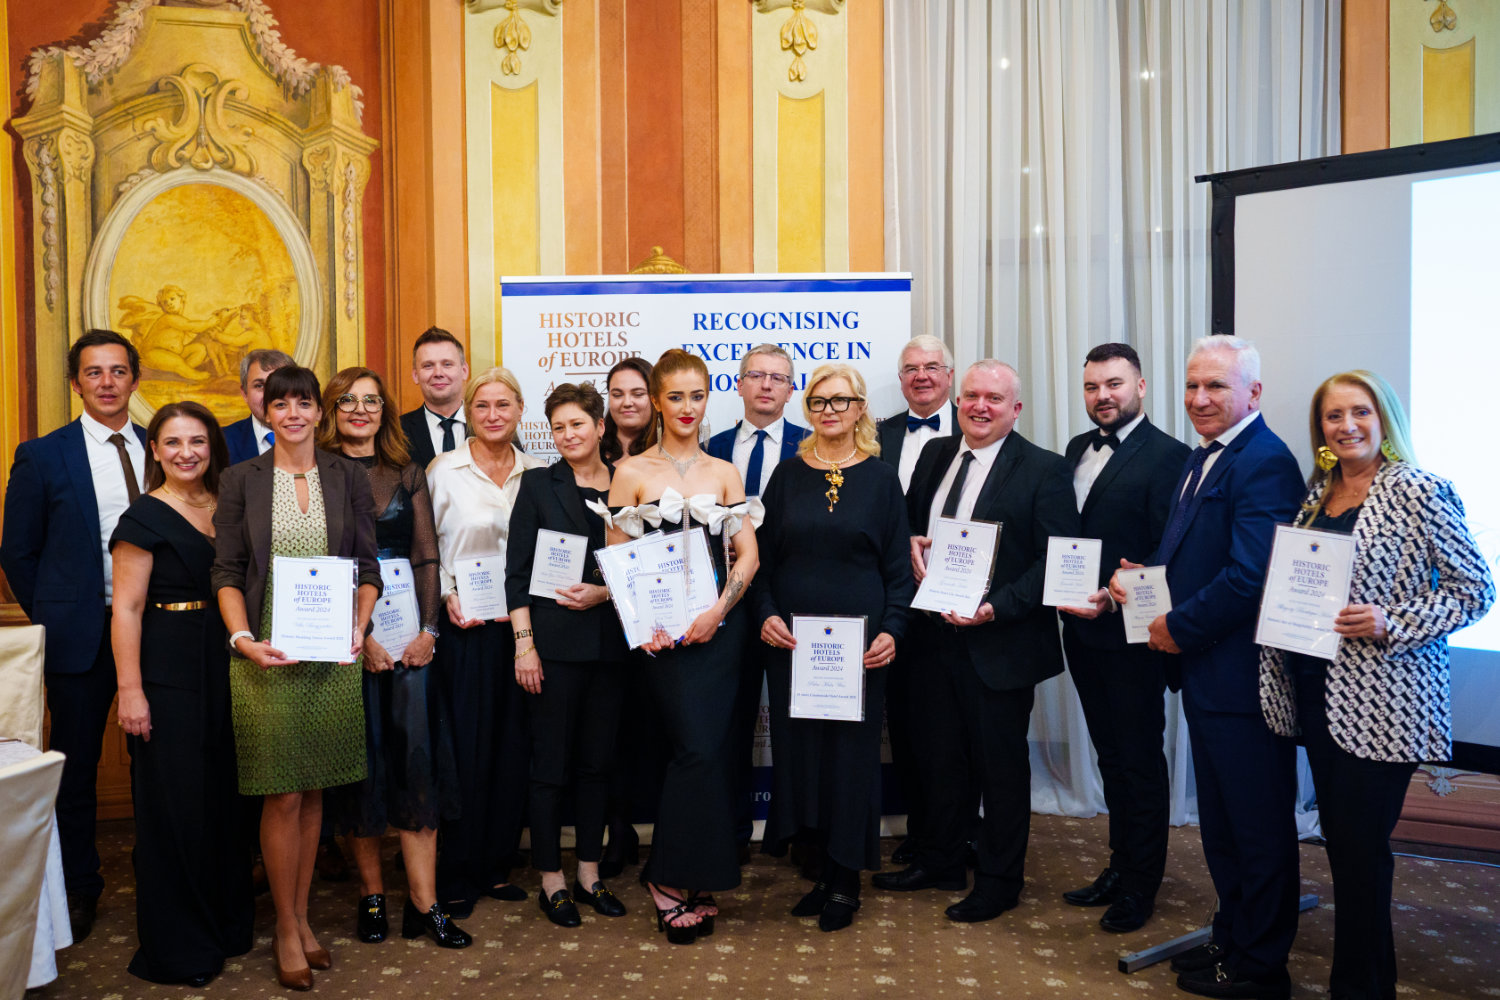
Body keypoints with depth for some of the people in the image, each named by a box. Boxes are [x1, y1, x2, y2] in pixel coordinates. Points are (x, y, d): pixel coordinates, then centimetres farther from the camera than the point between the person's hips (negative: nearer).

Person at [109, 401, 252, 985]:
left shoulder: (227, 509, 10)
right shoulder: (145, 517, -7)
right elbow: (127, 609, -10)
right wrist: (130, 691, -15)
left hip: (226, 669, 6)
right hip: (168, 674, -6)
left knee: (225, 796, 14)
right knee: (175, 804, 2)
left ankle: (227, 923, 30)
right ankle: (177, 945, 17)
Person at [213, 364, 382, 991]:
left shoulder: (348, 477, 7)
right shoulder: (241, 480, 4)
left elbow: (368, 566, 7)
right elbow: (227, 571, 1)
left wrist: (358, 630, -6)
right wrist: (243, 639, -12)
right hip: (267, 656, -2)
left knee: (313, 791, 10)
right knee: (282, 796, 1)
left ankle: (301, 920, 24)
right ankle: (286, 929, 17)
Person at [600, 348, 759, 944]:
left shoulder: (724, 473, 11)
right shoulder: (631, 472, 4)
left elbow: (748, 554, 6)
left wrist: (717, 610, -9)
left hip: (719, 624, 3)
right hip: (662, 628, -3)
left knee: (704, 749, 2)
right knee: (698, 748, -9)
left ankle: (675, 877, 19)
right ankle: (678, 880, 9)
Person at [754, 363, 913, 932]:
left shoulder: (881, 480, 3)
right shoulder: (788, 476, 7)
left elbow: (898, 566, 2)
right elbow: (765, 557, 9)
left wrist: (892, 630, -10)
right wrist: (766, 613, -7)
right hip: (792, 638, 2)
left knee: (852, 751, 3)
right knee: (800, 749, 5)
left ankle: (845, 882, 16)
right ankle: (820, 871, 20)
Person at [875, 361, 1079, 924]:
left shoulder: (1043, 470, -9)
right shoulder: (935, 455, 9)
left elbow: (1055, 560, -13)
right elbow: (910, 519, 21)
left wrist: (997, 607, -22)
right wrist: (912, 544, -2)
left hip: (998, 641, -6)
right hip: (936, 634, 6)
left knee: (1001, 763, 9)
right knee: (941, 755, 18)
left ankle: (999, 881, 26)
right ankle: (941, 861, 37)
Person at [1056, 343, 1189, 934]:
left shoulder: (1167, 456, -12)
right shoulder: (1077, 449, 12)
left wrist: (1114, 597, -25)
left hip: (1131, 635, -7)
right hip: (1082, 630, 7)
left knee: (1140, 760, 6)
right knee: (1110, 757, 18)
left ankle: (1141, 885, 20)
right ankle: (1120, 867, 33)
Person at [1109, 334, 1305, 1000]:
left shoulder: (1265, 462, -18)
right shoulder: (1201, 457, 13)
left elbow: (1250, 576, -26)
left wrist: (1178, 627, -16)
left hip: (1243, 676, -10)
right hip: (1204, 670, 10)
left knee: (1259, 825, 6)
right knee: (1219, 820, 21)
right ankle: (1233, 938, 38)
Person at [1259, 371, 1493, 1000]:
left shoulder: (1419, 492, -8)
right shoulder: (1318, 493, 12)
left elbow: (1475, 589, -9)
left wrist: (1391, 624, -19)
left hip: (1381, 704, -7)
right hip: (1318, 694, 7)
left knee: (1360, 847, 0)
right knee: (1338, 837, 15)